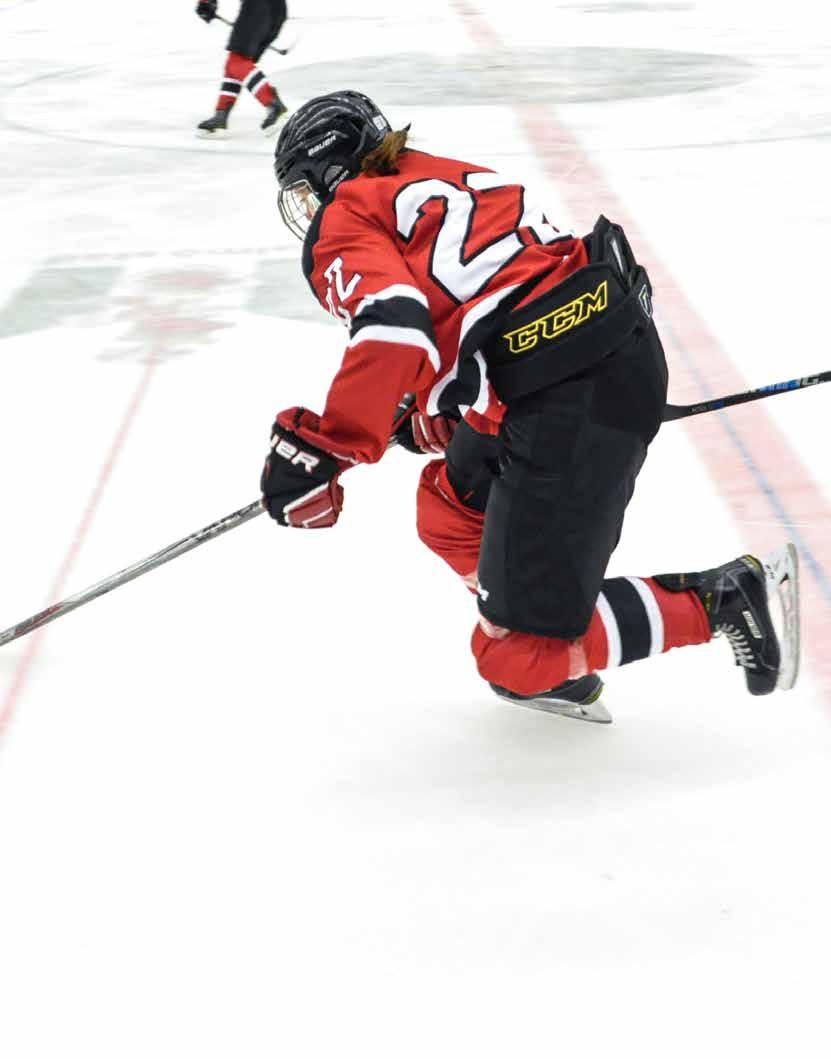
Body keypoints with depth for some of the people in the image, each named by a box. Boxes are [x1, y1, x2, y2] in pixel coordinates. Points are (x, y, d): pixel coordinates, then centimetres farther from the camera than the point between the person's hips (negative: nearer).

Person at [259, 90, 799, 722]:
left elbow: (394, 330, -19)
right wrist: (435, 419, 30)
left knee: (520, 654, -1)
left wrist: (321, 451, -17)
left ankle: (723, 600, 3)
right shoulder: (444, 178, 27)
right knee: (451, 509, 29)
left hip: (572, 399, -10)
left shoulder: (344, 221, 1)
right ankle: (556, 669, 31)